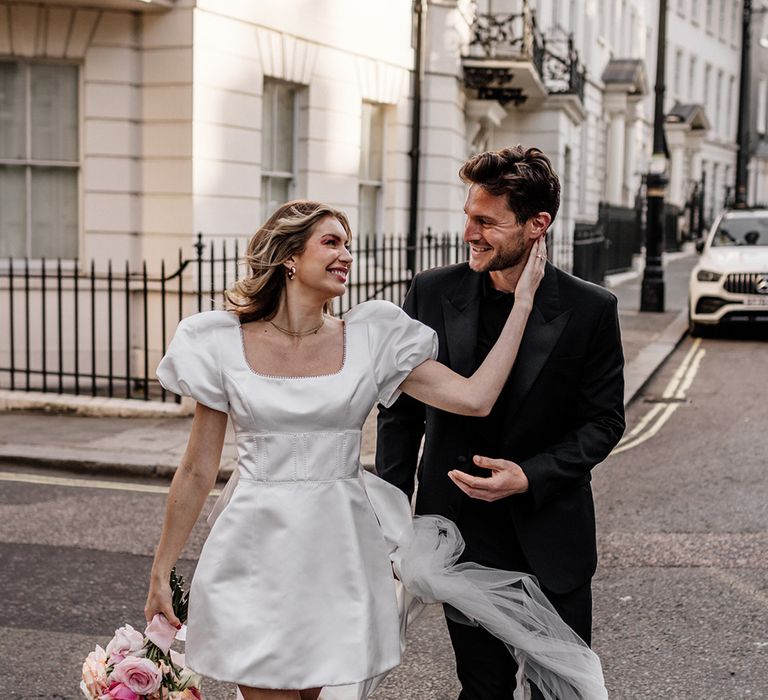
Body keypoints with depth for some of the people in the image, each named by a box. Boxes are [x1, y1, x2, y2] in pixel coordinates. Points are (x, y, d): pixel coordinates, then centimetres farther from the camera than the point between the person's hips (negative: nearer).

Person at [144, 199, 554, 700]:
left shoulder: (370, 339, 1)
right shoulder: (225, 345, -2)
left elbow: (474, 398, -8)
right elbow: (198, 471, 2)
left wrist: (523, 301, -6)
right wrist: (161, 573, 5)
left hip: (341, 554, 2)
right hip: (258, 552, -1)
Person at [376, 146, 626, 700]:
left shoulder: (590, 310, -9)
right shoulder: (433, 293, -5)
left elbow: (604, 420, -3)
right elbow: (400, 411, 3)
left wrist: (530, 477, -17)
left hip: (552, 541, -1)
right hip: (462, 535, 1)